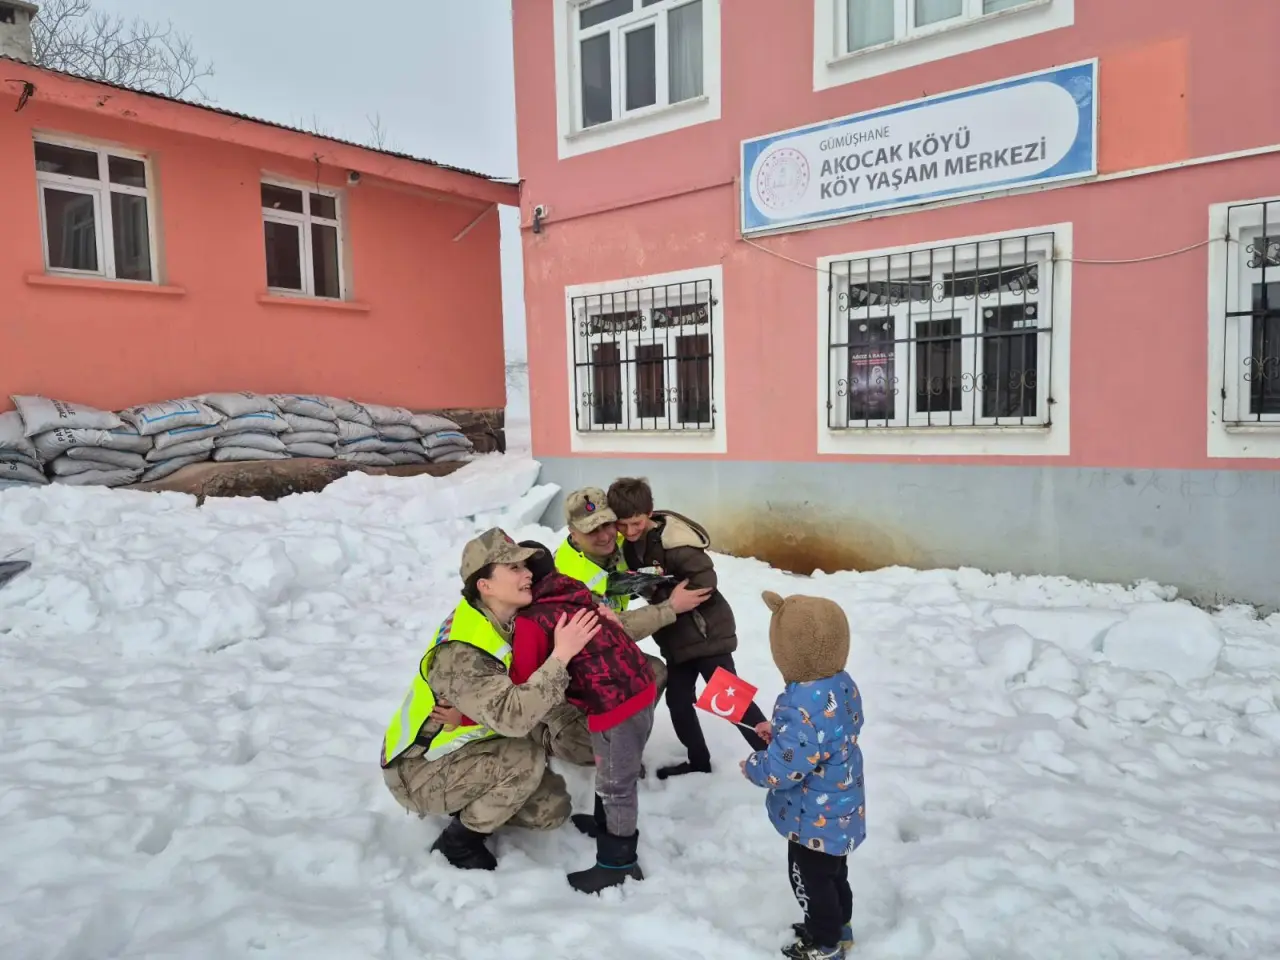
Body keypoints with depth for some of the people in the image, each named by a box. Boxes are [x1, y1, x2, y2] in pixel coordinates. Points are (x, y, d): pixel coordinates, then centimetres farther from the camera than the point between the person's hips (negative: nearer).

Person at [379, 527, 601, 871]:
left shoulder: (509, 622, -8)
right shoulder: (460, 652, -34)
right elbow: (512, 716, -44)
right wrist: (561, 656, -41)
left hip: (463, 752, 8)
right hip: (418, 771, -7)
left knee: (553, 809, -1)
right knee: (526, 759, -27)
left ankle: (466, 809, 18)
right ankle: (458, 840, -5)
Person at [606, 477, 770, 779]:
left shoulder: (674, 541, -25)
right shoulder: (630, 544, -1)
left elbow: (705, 582, -27)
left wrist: (663, 587, -25)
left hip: (706, 631, -8)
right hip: (677, 636, 8)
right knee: (677, 700, 14)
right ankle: (698, 760, 34)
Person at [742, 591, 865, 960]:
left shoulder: (802, 705, -38)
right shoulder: (843, 683, -9)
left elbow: (784, 769, -34)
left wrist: (752, 767, -14)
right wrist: (780, 732, 7)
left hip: (816, 819, -8)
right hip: (841, 810, 9)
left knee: (810, 879, 17)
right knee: (833, 872, 29)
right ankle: (838, 927, 50)